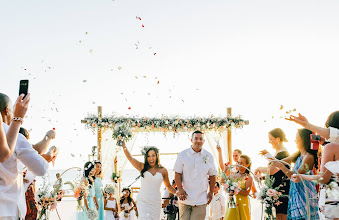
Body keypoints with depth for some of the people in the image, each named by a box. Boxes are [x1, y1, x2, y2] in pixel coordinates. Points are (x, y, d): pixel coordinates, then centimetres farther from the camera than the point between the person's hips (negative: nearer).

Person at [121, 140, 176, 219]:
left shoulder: (163, 170, 7)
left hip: (156, 201, 2)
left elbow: (168, 186, 17)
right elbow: (129, 157, -5)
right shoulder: (142, 167, 3)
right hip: (143, 200, -2)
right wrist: (123, 144, -13)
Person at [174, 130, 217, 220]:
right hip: (185, 198, 0)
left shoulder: (208, 156, 7)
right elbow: (177, 174, 1)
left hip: (201, 199, 1)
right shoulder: (183, 155, 2)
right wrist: (180, 189, -9)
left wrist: (211, 192, 7)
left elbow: (212, 175, 13)